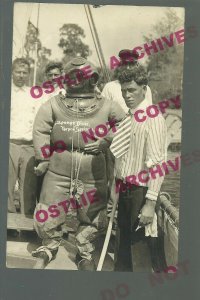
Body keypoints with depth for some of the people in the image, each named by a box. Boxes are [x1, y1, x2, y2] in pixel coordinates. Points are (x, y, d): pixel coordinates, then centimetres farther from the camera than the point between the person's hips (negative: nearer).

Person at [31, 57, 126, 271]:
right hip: (58, 174, 0)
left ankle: (84, 254, 39)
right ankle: (50, 247, 38)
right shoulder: (54, 105, -3)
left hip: (92, 177, 0)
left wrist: (106, 141, -9)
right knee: (46, 217, 6)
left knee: (94, 220, 11)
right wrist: (43, 158, 3)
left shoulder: (105, 107, -3)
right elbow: (40, 129, 5)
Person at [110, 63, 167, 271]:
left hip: (140, 191, -7)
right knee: (122, 245, 21)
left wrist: (150, 203, -23)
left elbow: (157, 164, -21)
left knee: (139, 245, 5)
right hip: (123, 189, 7)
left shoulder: (153, 119, -16)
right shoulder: (126, 117, 7)